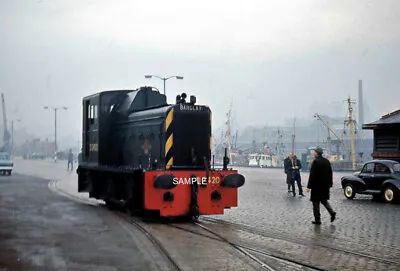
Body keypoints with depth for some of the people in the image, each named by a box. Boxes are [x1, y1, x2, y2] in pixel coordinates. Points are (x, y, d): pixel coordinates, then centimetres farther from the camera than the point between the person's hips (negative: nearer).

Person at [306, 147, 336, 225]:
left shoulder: (315, 162, -16)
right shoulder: (327, 161, 7)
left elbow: (312, 175, -18)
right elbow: (330, 174, 12)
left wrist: (309, 186, -16)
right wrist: (330, 184, 19)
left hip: (317, 186, -7)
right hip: (325, 186, 7)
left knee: (316, 202, 2)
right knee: (324, 200, 22)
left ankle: (317, 220, 4)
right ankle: (332, 212, 4)